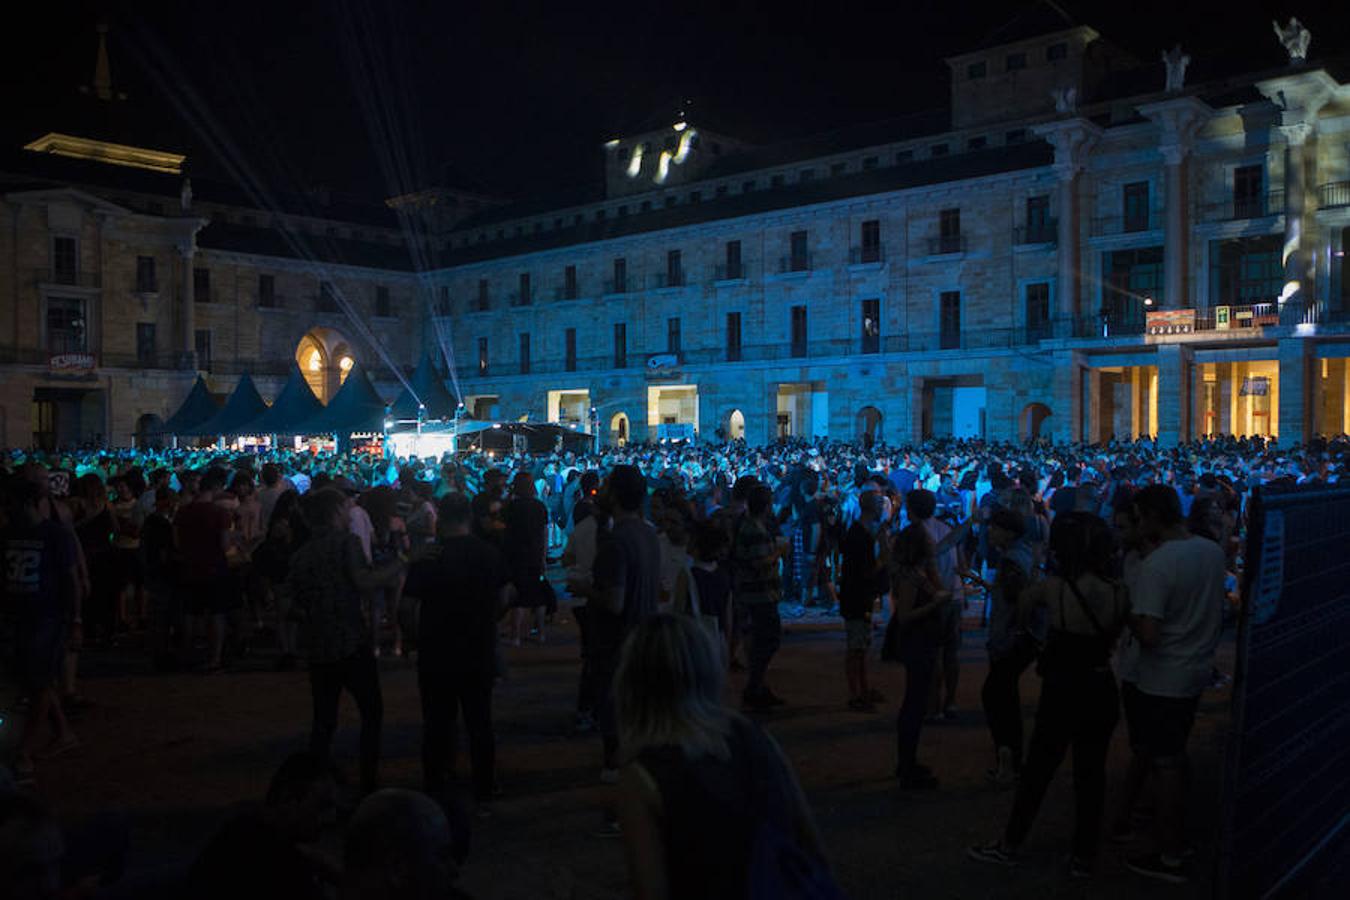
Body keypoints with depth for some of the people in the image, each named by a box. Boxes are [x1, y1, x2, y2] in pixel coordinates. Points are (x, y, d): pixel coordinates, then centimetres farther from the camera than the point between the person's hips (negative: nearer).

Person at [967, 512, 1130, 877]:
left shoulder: (1051, 587, -16)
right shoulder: (1119, 592, -8)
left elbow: (1019, 609, 2)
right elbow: (1115, 637, 6)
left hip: (1062, 693, -3)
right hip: (1102, 692, 3)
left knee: (1038, 770, 10)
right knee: (1092, 772, 13)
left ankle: (1009, 846, 24)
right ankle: (1083, 856, 24)